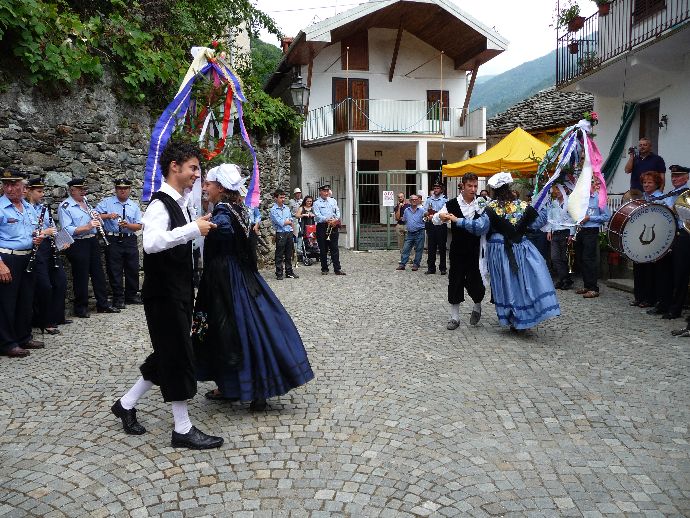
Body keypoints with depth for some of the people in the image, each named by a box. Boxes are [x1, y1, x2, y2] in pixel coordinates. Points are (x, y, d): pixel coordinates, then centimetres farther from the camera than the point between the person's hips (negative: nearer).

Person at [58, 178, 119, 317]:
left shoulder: (87, 203, 14)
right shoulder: (65, 207, -8)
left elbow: (99, 223, 19)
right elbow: (67, 230, -19)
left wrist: (97, 219, -3)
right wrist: (87, 227, -27)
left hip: (92, 242, 7)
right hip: (77, 245, -7)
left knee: (98, 273, 12)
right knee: (81, 277, 1)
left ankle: (103, 304, 22)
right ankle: (80, 308, 13)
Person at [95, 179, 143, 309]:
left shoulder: (134, 205, 10)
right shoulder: (107, 202, 3)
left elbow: (139, 226, 3)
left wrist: (127, 225, -16)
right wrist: (108, 216, -25)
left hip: (130, 241, 3)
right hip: (113, 241, -3)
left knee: (133, 269, 10)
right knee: (114, 270, 1)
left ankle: (131, 296, 25)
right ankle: (118, 298, 11)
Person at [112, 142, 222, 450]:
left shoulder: (182, 201, 12)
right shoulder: (160, 204, -17)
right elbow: (151, 242, -36)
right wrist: (193, 229, -30)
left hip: (179, 291, 10)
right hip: (164, 293, -10)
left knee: (168, 354, 17)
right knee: (178, 356, -2)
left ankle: (126, 404, 33)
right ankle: (183, 430, 9)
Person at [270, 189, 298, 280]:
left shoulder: (287, 208, 14)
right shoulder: (273, 210, -7)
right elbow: (280, 223, -14)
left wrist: (285, 222, -3)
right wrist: (288, 222, 1)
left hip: (289, 233, 6)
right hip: (280, 234, -6)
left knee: (289, 254, 12)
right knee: (279, 255, 0)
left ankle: (289, 272, 20)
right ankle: (279, 274, 6)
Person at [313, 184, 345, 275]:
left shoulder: (333, 201, 15)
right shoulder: (317, 203, 1)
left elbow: (338, 211, 9)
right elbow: (318, 215, -11)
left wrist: (336, 219, -12)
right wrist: (327, 220, -25)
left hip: (333, 227, 3)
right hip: (322, 227, -3)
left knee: (334, 248, 1)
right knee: (323, 249, 3)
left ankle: (337, 269, 2)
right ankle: (324, 269, 11)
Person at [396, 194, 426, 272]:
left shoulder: (421, 210, 0)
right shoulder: (406, 210, 11)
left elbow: (425, 214, -14)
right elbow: (404, 220, 21)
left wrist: (426, 214, -35)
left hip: (419, 233, -3)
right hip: (409, 233, 3)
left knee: (418, 250, 3)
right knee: (405, 249, 1)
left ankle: (416, 264, 13)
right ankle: (402, 264, 5)